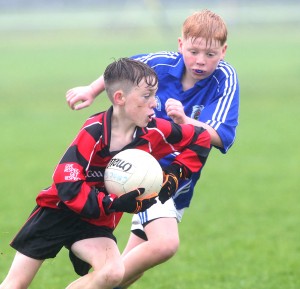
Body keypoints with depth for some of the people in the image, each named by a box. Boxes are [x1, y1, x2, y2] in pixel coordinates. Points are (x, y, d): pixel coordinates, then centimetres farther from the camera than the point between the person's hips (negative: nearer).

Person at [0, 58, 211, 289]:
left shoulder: (154, 132, -12)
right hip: (59, 210, -3)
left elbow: (200, 139, 1)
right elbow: (66, 185, -30)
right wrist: (114, 204, -33)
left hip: (96, 222, 3)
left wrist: (174, 174, -9)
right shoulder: (93, 133, -25)